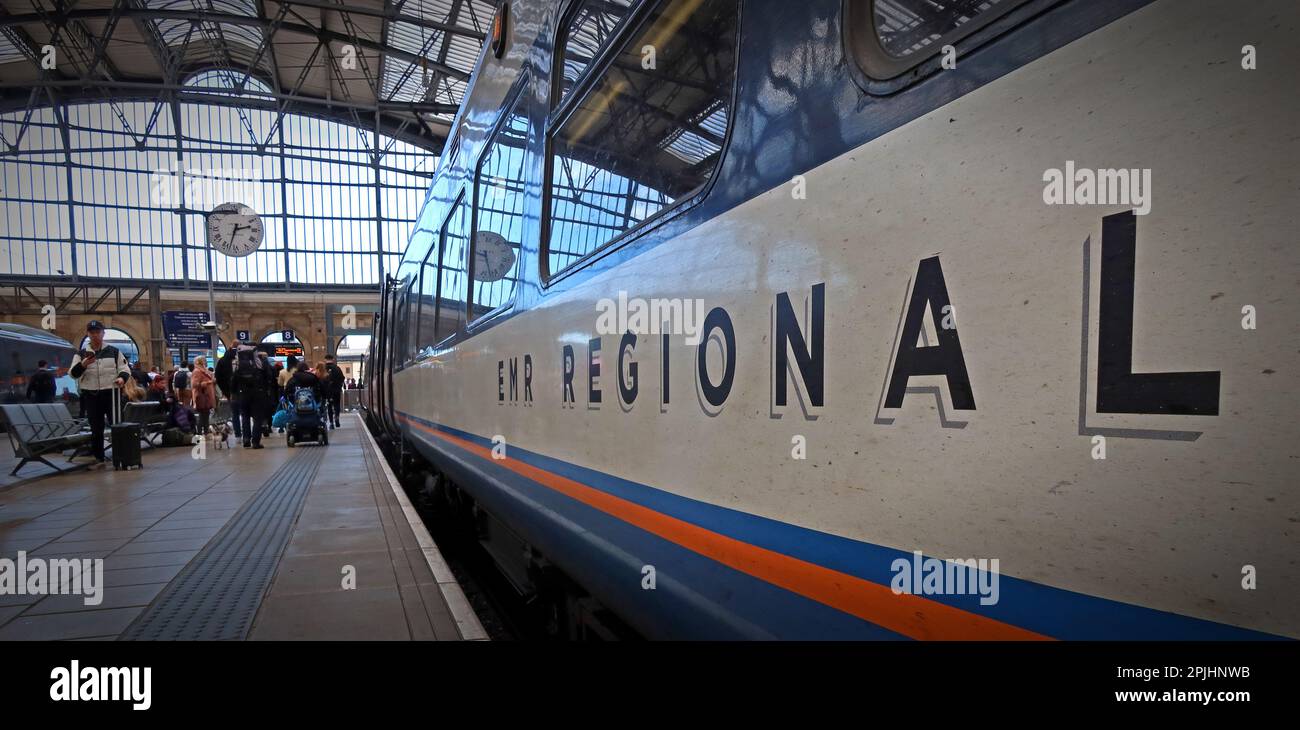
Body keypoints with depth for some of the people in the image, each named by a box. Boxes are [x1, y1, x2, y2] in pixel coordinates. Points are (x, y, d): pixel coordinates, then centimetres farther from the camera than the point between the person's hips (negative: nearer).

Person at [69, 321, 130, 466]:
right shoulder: (81, 354, 8)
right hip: (91, 395, 1)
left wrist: (122, 377, -15)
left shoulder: (114, 351, 7)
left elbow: (125, 368, 6)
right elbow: (73, 373, -1)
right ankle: (98, 456, 12)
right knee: (96, 428, 5)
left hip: (111, 393, -1)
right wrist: (83, 364, -21)